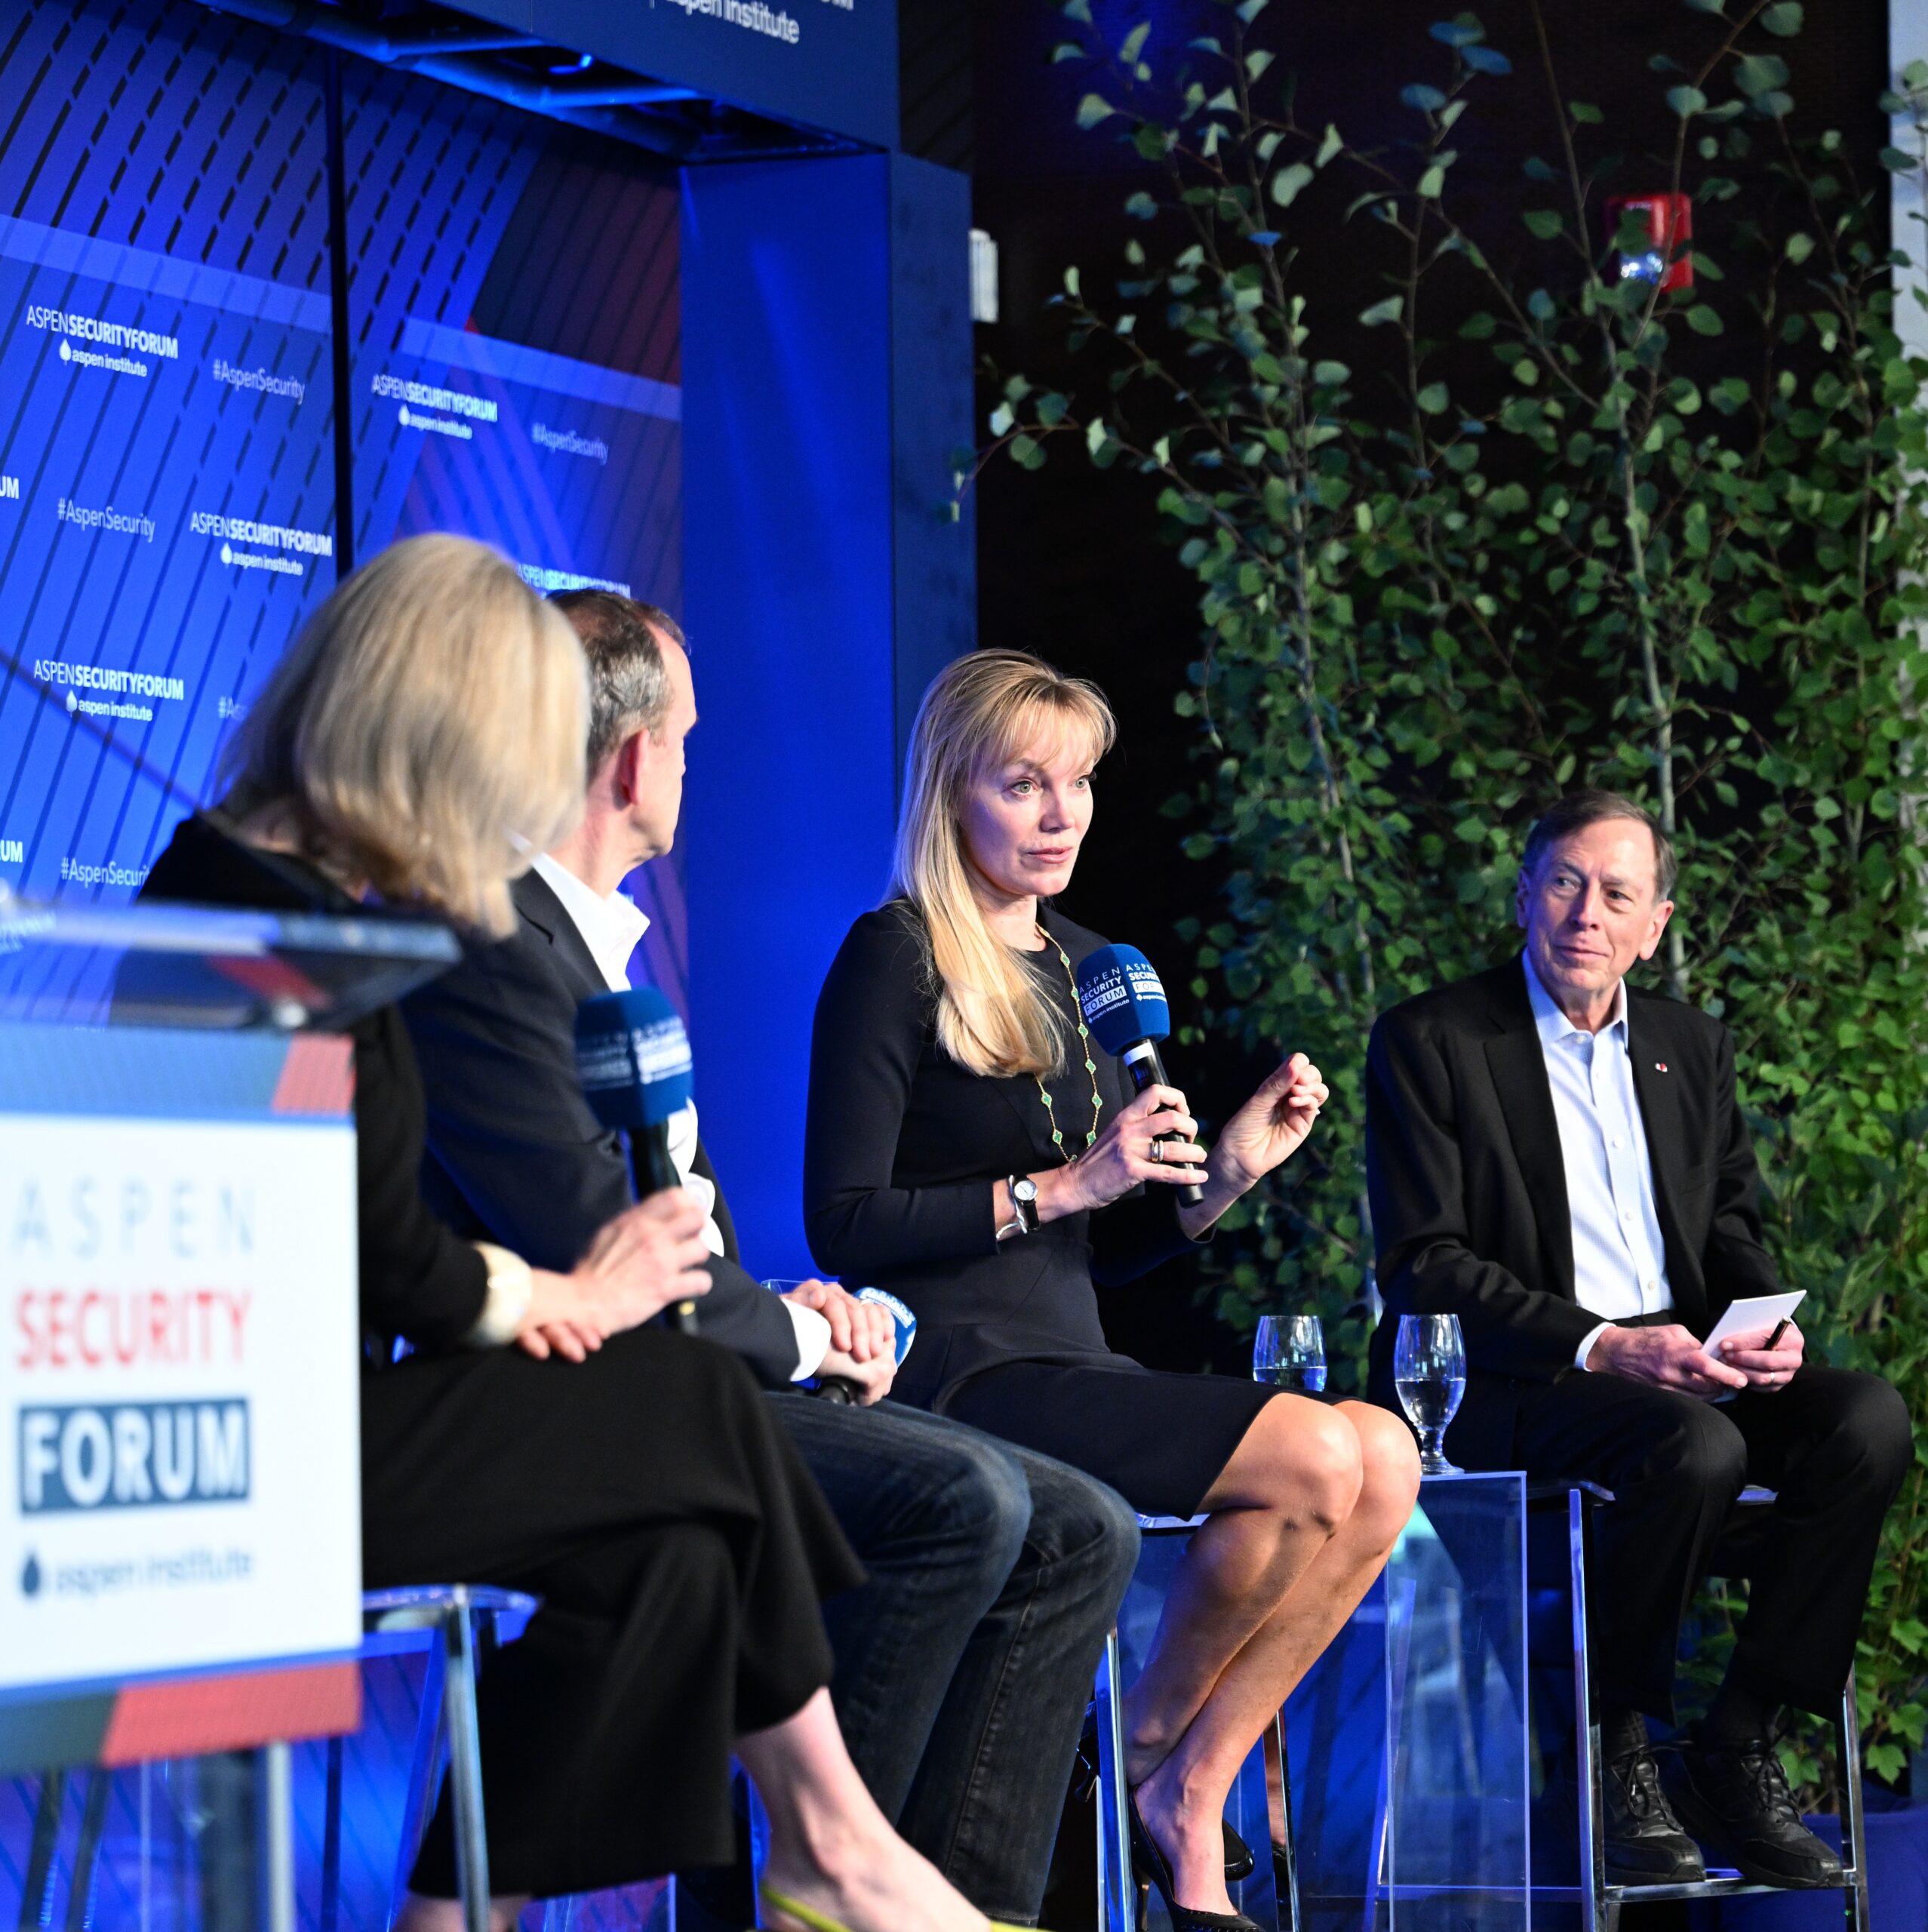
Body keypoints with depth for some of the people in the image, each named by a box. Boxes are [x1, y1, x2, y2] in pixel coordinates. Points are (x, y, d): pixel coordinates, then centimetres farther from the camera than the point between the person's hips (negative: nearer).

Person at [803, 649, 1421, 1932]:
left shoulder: (1084, 965, 19)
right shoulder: (896, 959, -4)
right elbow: (845, 1228, -11)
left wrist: (1227, 1174, 3)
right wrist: (1058, 1188, -16)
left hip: (1069, 1366, 8)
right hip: (952, 1374, -8)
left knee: (1386, 1459, -14)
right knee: (1315, 1459, -23)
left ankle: (1192, 1812, -9)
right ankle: (1150, 1761, -3)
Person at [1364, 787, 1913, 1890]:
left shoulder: (1693, 1048, 18)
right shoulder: (1433, 1042, 0)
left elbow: (1736, 1237, 19)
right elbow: (1424, 1270, -8)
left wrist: (1765, 1330, -6)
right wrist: (1599, 1347, -20)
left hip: (1682, 1363, 6)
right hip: (1502, 1386, -6)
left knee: (1869, 1419, -21)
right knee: (1695, 1450, -35)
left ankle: (1740, 1749, -15)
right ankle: (1619, 1753, -16)